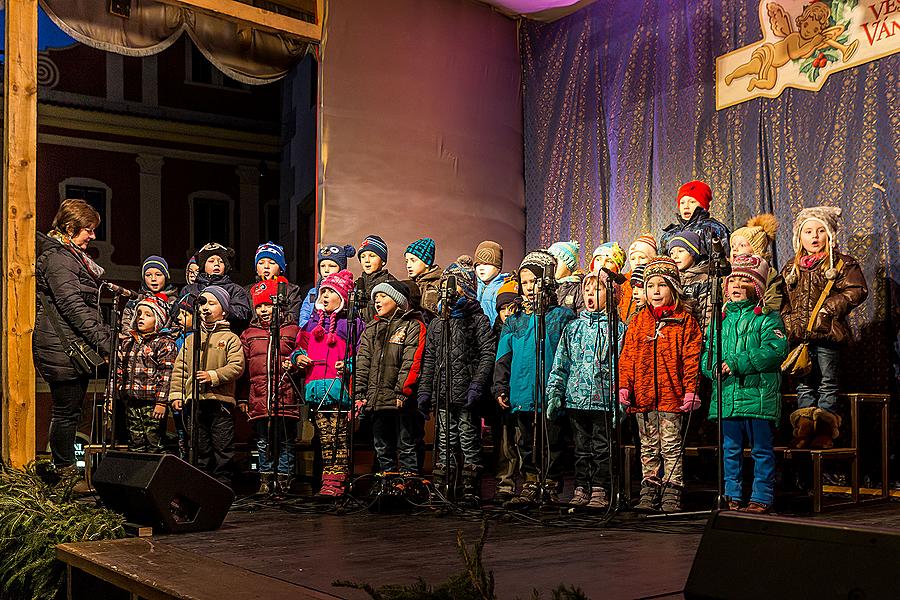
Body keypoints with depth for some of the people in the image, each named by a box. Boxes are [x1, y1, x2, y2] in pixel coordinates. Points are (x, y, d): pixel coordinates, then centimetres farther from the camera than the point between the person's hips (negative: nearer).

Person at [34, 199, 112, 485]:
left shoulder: (74, 256, 20)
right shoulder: (57, 258, -12)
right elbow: (73, 306, -20)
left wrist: (107, 335, 16)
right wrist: (104, 343, -20)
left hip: (78, 348, 10)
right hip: (63, 349, -10)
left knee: (70, 412, 13)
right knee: (66, 412, -3)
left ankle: (68, 470, 20)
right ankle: (66, 475, 4)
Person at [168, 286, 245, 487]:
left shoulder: (230, 338, 5)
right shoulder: (191, 339, 18)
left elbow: (236, 367, -7)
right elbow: (179, 369, 13)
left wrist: (213, 376, -19)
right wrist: (176, 394, 2)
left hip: (221, 401, -4)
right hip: (195, 401, 4)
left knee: (222, 451, -3)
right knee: (199, 451, 8)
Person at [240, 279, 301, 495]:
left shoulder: (293, 331, 5)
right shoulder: (248, 334, 13)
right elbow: (242, 368, 12)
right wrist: (242, 399, 9)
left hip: (286, 399, -2)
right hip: (258, 400, 3)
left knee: (286, 443, 3)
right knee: (263, 444, 9)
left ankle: (284, 482, 9)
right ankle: (265, 482, 16)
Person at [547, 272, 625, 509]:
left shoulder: (617, 328, 1)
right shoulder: (573, 328, 12)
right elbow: (560, 364, 13)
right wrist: (554, 394, 6)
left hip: (603, 400, -3)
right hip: (576, 398, 4)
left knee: (602, 447, 1)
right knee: (581, 448, 9)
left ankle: (599, 491, 9)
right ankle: (581, 489, 15)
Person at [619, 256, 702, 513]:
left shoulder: (684, 321, 0)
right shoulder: (637, 322, 11)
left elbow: (691, 358, -4)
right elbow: (627, 357, 10)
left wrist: (690, 390, -10)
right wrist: (624, 385, 0)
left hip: (671, 395, -4)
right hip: (643, 395, 4)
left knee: (671, 446, 1)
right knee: (648, 447, 12)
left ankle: (671, 493, 7)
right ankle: (649, 492, 19)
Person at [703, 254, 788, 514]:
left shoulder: (768, 319, 0)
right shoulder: (720, 320, 15)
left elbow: (775, 350, -15)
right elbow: (706, 354, 14)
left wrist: (736, 363, -19)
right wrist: (715, 368, -10)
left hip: (759, 396, -5)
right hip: (726, 397, 5)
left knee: (761, 451, 2)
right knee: (730, 451, 11)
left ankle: (761, 498, 10)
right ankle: (732, 497, 20)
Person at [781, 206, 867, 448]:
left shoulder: (843, 264, 3)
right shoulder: (791, 268, 14)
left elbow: (856, 291, -6)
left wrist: (828, 309, -14)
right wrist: (790, 322, -1)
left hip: (827, 332, -3)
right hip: (800, 336, 4)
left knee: (827, 381, 1)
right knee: (804, 383, 7)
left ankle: (825, 431, 6)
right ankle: (804, 430, 11)